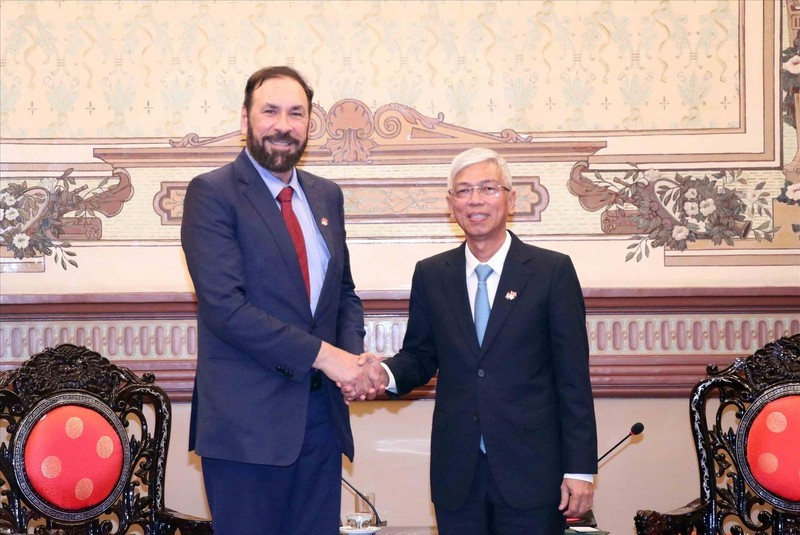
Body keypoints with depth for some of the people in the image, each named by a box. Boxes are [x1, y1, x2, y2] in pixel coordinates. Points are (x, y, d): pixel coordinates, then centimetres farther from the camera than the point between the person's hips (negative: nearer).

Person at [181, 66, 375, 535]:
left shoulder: (327, 195, 13)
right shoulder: (212, 193, -7)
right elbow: (225, 306, -17)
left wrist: (354, 355, -3)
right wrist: (321, 354, -18)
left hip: (321, 412, 6)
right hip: (248, 418, -6)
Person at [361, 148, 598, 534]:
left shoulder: (553, 271, -2)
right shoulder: (431, 275, 8)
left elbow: (573, 377, -3)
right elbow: (420, 355, 13)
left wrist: (580, 468, -6)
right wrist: (388, 374, -11)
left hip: (531, 469, -2)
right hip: (457, 473, 3)